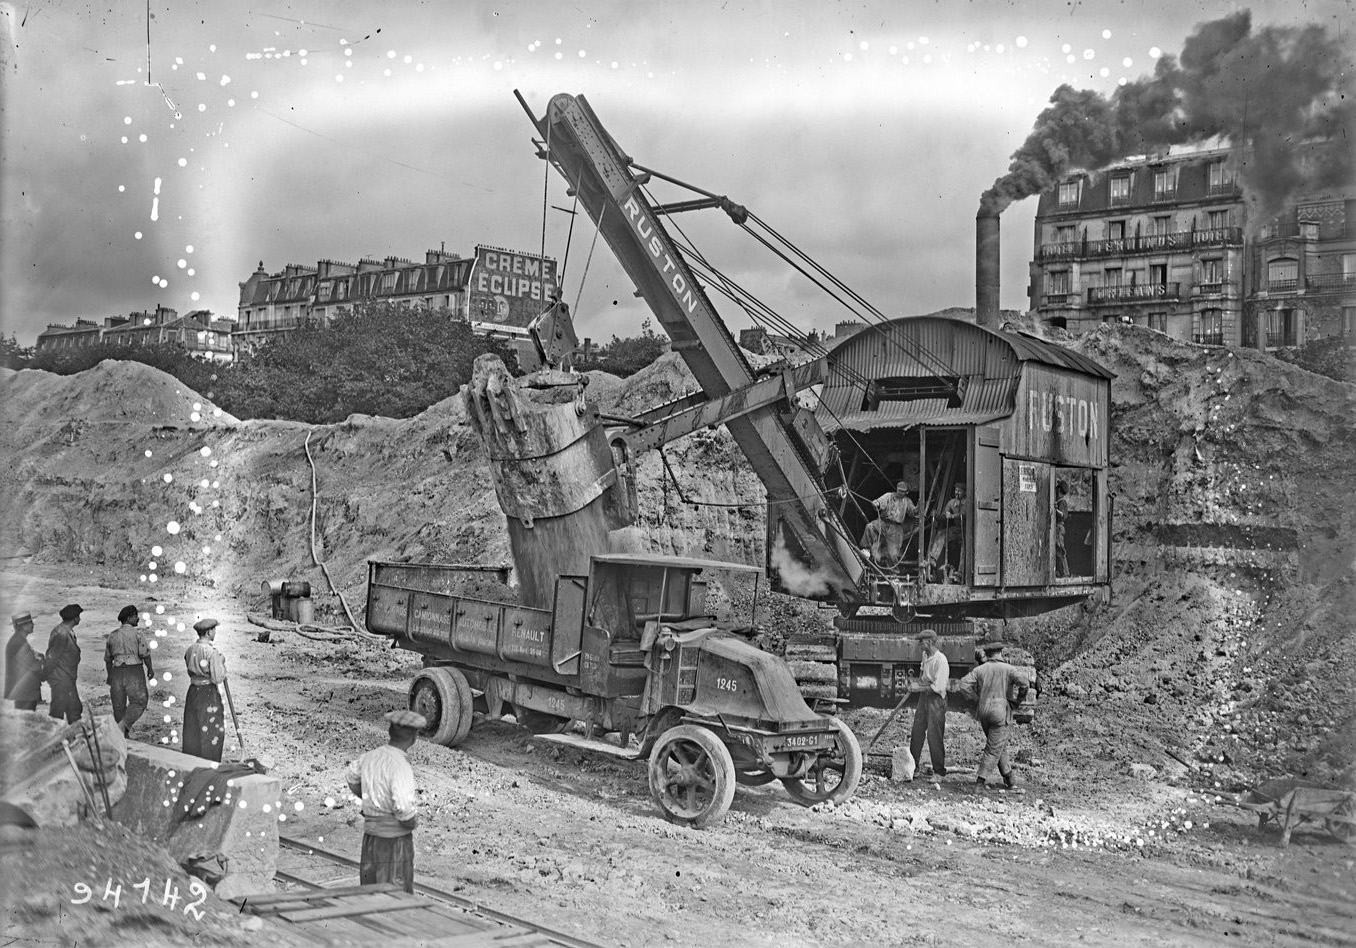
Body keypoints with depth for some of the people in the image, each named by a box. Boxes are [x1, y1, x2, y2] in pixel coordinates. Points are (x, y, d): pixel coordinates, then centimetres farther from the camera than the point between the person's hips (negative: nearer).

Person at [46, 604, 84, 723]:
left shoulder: (69, 632, 10)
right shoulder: (61, 634, -21)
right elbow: (51, 657, -18)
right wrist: (46, 676, -11)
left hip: (68, 680, 10)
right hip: (61, 680, -10)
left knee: (75, 709, 15)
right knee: (57, 712, -1)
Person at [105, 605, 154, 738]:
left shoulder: (113, 635, 9)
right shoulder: (136, 632, -7)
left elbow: (108, 658, 17)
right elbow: (145, 653, -12)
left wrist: (109, 675, 29)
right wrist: (150, 668, 3)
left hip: (117, 672, 5)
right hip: (134, 671, -5)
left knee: (119, 704, 12)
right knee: (139, 702, 6)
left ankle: (121, 736, 16)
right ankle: (125, 723, -16)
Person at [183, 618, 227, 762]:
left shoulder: (190, 650, 3)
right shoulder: (212, 653, -19)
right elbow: (218, 678, -20)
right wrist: (222, 663, -3)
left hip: (192, 692, 7)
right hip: (208, 694, -7)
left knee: (192, 731, 16)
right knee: (212, 732, 6)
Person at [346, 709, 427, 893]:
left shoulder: (371, 757, 2)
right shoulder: (400, 766, -22)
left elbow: (353, 776, 23)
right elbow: (403, 808, -28)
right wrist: (413, 822, -7)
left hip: (370, 834, 7)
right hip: (395, 837, -7)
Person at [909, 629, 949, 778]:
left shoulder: (941, 660, -21)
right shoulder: (925, 655, 7)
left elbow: (938, 687, -23)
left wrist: (921, 688, -15)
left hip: (936, 699, -8)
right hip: (924, 697, 8)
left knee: (934, 735, -5)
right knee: (917, 731, 11)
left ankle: (939, 770, 4)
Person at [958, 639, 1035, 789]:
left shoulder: (979, 670, 4)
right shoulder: (1008, 669, -3)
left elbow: (964, 686, -6)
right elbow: (1024, 682, -14)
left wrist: (977, 700, 5)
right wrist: (1020, 698, 3)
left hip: (983, 711, 4)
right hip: (1001, 711, -4)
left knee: (1000, 745, 20)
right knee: (994, 749, 0)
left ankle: (1009, 778, 27)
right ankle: (980, 781, -7)